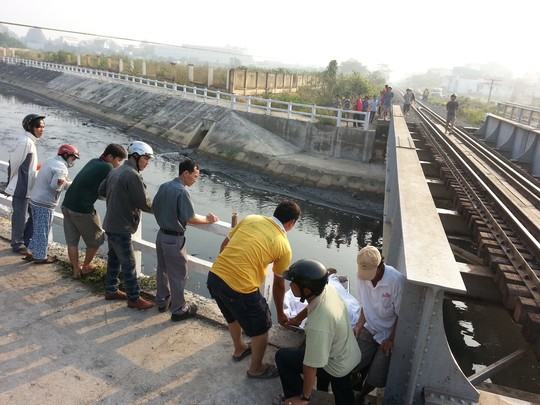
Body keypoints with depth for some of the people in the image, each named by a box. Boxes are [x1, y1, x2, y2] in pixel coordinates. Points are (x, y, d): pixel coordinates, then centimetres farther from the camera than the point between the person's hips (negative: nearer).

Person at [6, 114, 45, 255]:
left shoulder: (30, 141, 12)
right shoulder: (25, 141, -18)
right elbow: (15, 163, -15)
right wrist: (11, 183, -6)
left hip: (28, 187, 9)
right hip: (21, 187, -9)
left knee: (32, 215, 16)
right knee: (20, 217, 3)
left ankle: (27, 242, 28)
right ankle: (17, 244, 16)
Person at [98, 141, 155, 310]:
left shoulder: (115, 171, 8)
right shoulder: (133, 175, -21)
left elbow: (101, 191, 15)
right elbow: (144, 204, -19)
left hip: (111, 224, 10)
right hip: (122, 227, -10)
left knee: (114, 258, 20)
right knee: (129, 264, -1)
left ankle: (111, 290, 33)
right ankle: (134, 298, 8)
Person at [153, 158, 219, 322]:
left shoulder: (164, 186, 2)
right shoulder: (182, 191, -23)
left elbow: (154, 208, 12)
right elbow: (191, 218, -22)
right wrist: (208, 219, -8)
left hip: (161, 234, 8)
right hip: (174, 239, -8)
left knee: (163, 270, 22)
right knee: (178, 275, 5)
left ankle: (162, 300, 38)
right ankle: (179, 310, 17)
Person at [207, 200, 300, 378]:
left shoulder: (251, 218, 10)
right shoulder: (284, 246, 0)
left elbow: (224, 245, 15)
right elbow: (278, 284, 11)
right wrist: (280, 313, 25)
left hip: (214, 277, 6)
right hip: (240, 287, -6)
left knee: (233, 315, 34)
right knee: (261, 328, 20)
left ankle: (239, 349, 56)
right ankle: (256, 369, 38)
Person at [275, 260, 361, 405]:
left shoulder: (317, 326, -43)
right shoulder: (328, 288, -21)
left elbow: (311, 366, -30)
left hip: (337, 367, -7)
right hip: (351, 356, 7)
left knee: (282, 357, 1)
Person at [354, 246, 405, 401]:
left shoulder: (396, 280, -28)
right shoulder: (362, 276, -12)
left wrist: (392, 339, -13)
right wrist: (360, 323, -11)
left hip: (389, 334, -4)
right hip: (370, 329, 4)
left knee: (376, 378, -6)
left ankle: (362, 394, 25)